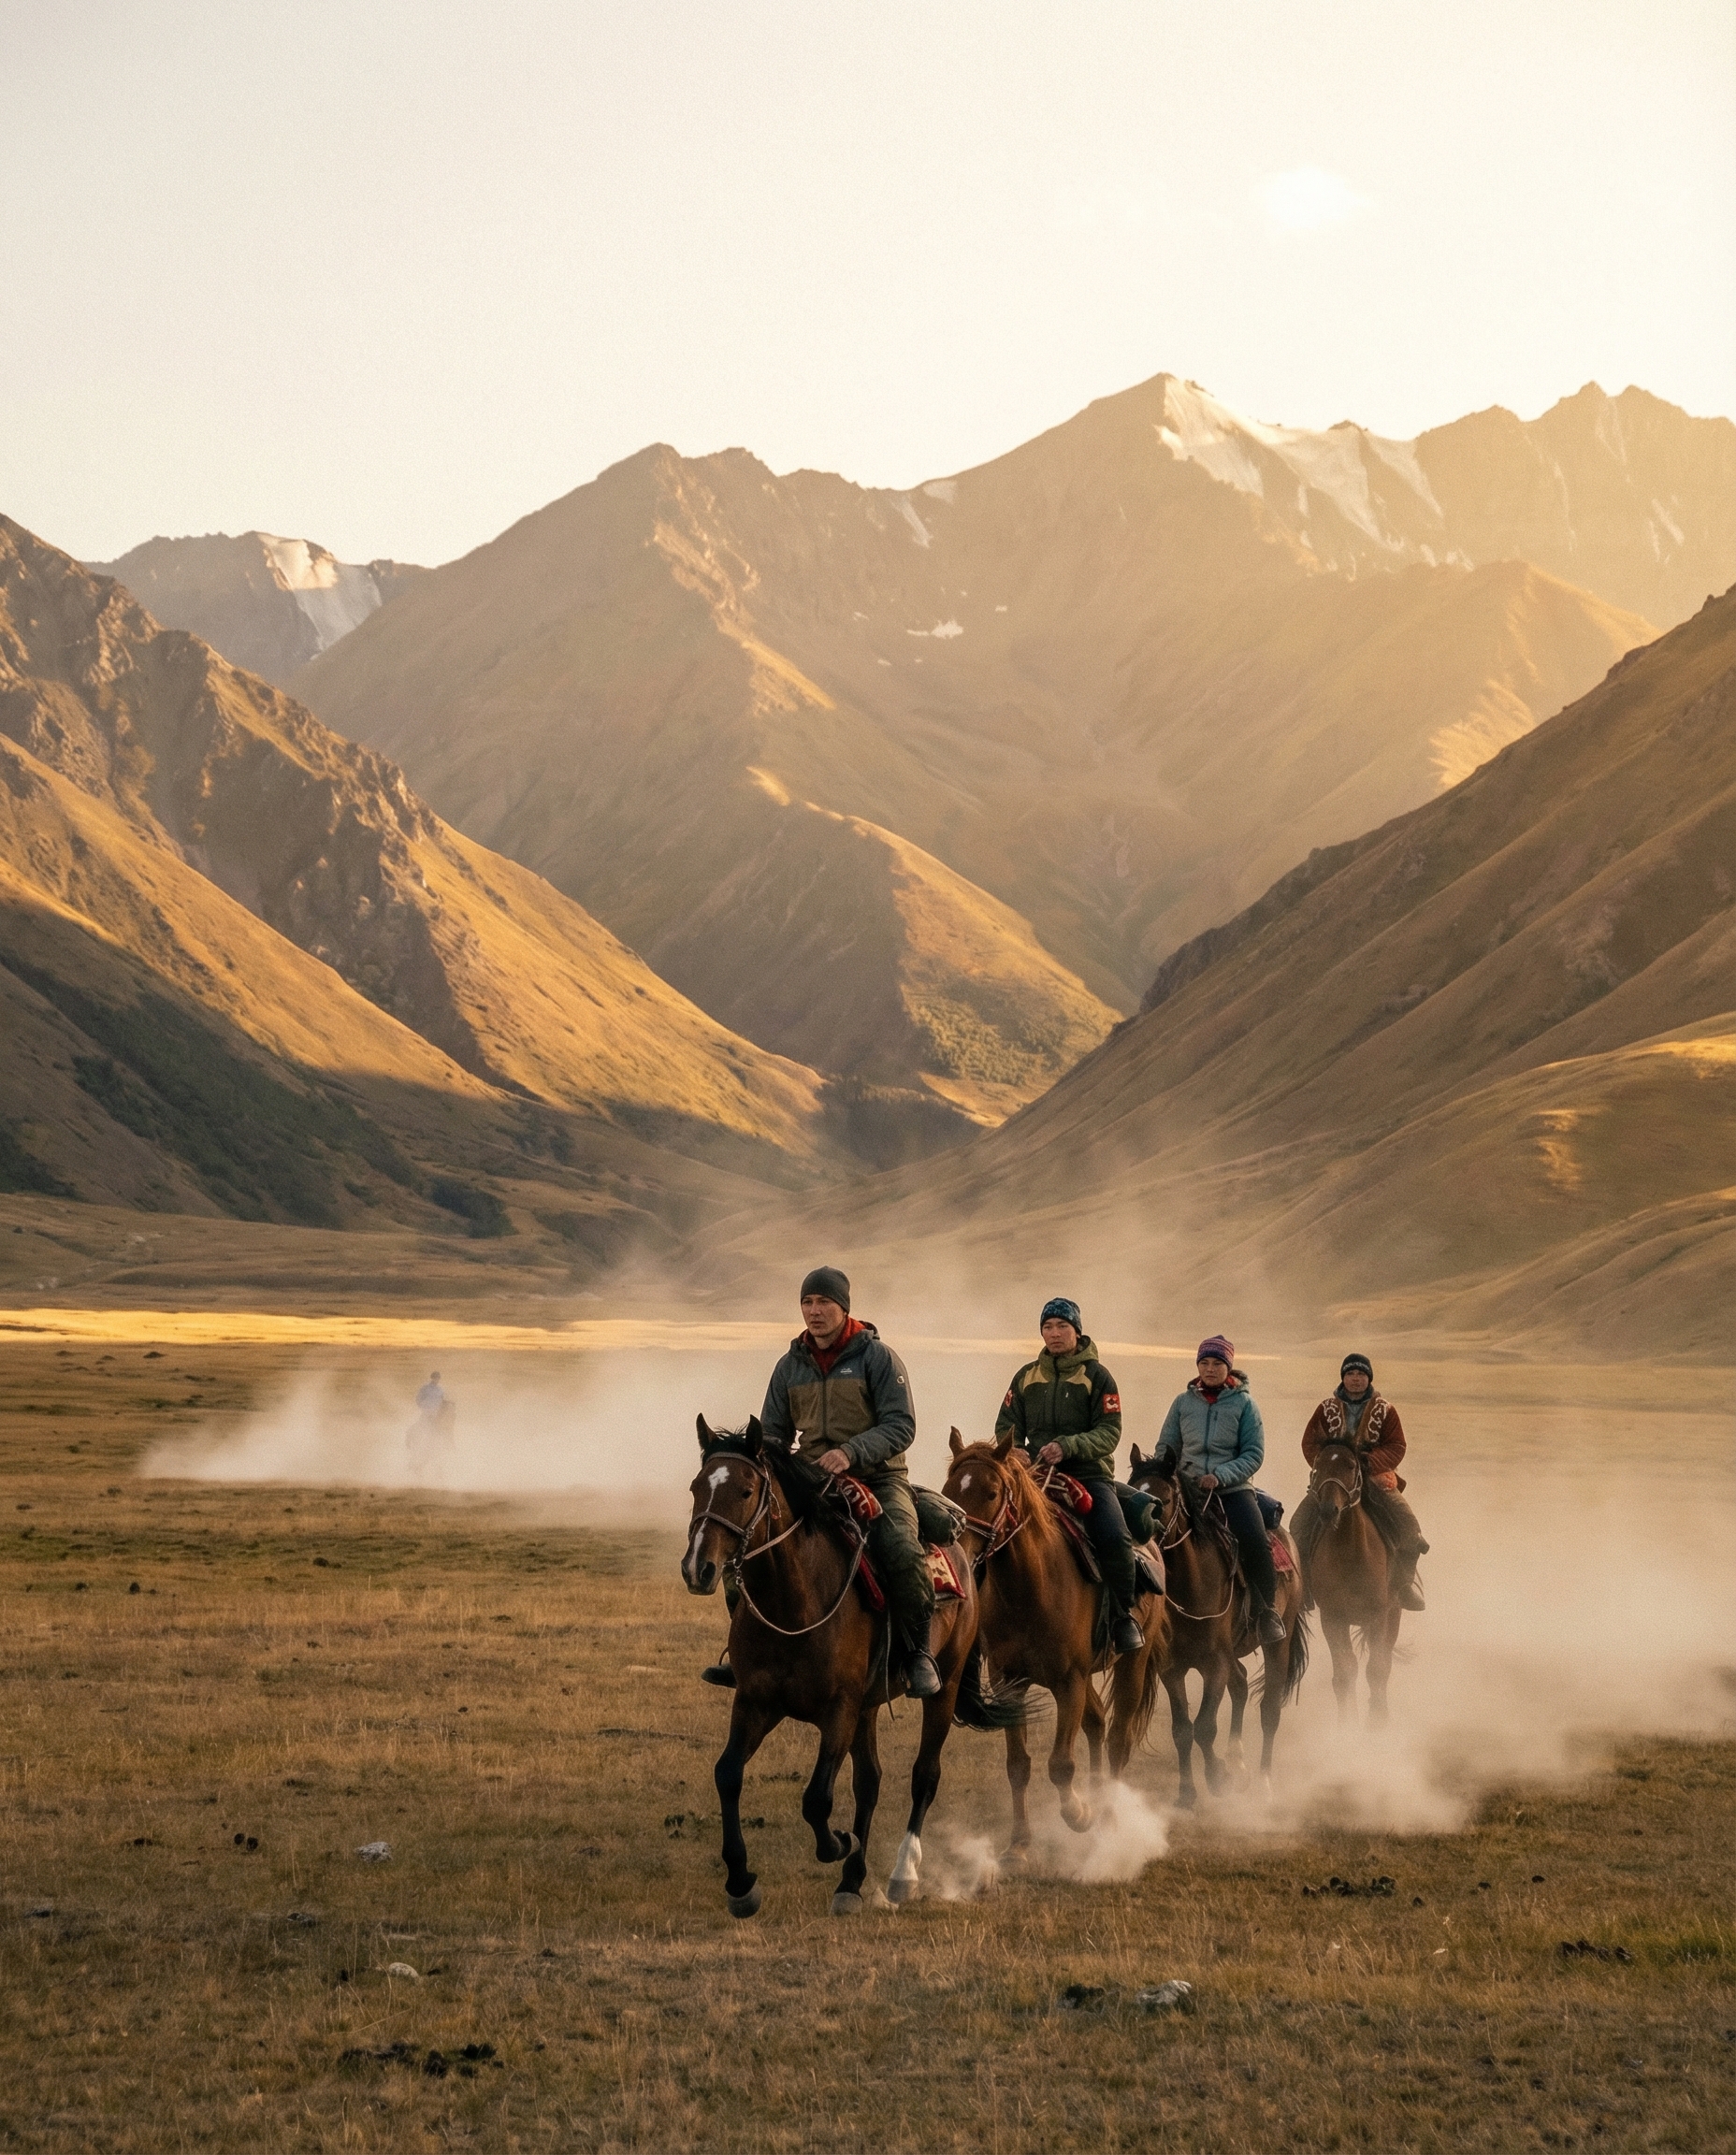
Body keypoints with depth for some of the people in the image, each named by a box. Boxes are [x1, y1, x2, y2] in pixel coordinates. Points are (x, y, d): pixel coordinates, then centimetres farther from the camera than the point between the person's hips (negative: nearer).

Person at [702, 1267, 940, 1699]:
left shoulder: (877, 1356, -4)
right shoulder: (791, 1366, 10)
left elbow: (901, 1426, -12)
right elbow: (773, 1432, 16)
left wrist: (851, 1453, -27)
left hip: (877, 1479, -5)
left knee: (901, 1552, -31)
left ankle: (917, 1653, -14)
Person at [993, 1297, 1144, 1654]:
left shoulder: (1097, 1376, 1)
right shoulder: (1026, 1377, 13)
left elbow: (1109, 1433, -7)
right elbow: (1007, 1424, 15)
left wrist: (1067, 1446, -23)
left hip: (1089, 1474, -4)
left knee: (1114, 1539, -26)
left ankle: (1124, 1618, -8)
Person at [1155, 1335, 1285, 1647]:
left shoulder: (1244, 1403, 3)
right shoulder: (1183, 1402, 11)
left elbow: (1254, 1455, -2)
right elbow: (1166, 1448, 16)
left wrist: (1220, 1476, -15)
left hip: (1232, 1489, -3)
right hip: (1187, 1489, 3)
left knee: (1255, 1542, -25)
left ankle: (1267, 1612, -8)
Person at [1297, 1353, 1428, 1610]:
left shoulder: (1385, 1411, 4)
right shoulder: (1327, 1408, 7)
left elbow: (1396, 1447, -3)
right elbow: (1310, 1442, 3)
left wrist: (1371, 1461, -21)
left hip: (1375, 1477, -1)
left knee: (1407, 1524, -21)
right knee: (1302, 1521, -19)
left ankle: (1404, 1581, -4)